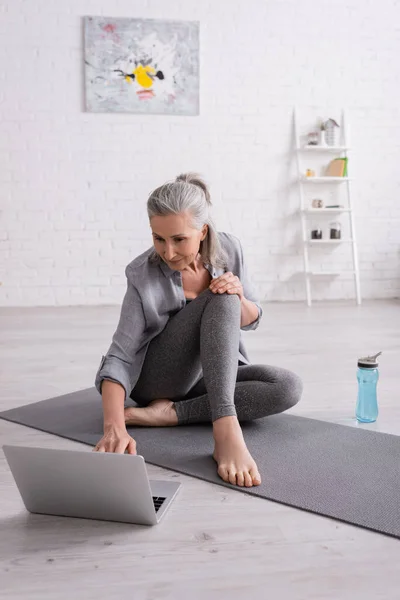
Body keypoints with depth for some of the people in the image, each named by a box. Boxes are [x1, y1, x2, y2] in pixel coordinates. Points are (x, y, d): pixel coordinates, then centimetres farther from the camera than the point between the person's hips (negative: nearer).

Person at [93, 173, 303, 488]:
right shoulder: (143, 275, -20)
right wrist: (115, 427, -42)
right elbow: (120, 356, -25)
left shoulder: (228, 248, -9)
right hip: (156, 377, -5)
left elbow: (251, 320, 1)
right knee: (221, 300, -31)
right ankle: (226, 433, -44)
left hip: (213, 374, 5)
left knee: (288, 387, -24)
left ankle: (169, 414, -24)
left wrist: (239, 296, -24)